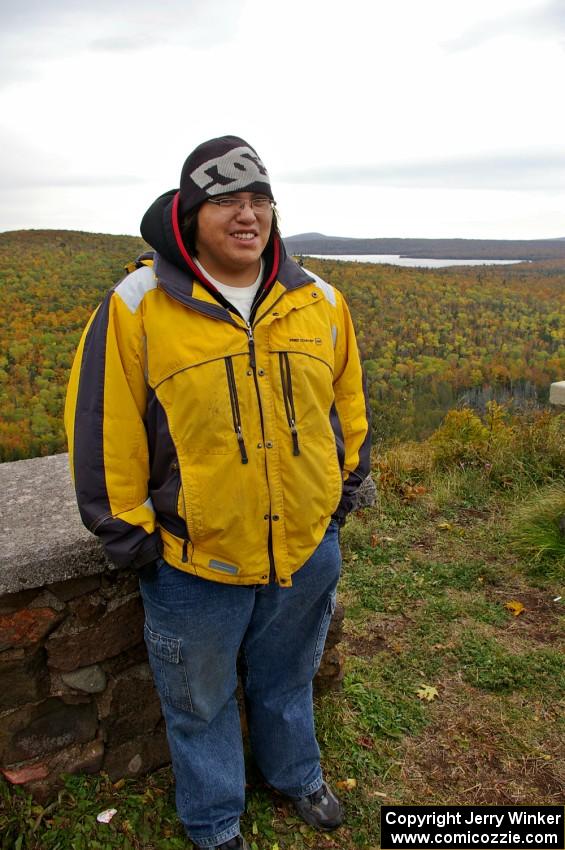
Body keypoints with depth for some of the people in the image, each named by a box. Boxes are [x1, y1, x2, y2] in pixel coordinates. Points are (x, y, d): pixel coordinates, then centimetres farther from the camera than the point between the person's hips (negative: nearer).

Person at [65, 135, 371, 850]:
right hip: (195, 558, -2)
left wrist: (345, 488, 14)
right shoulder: (137, 306, -14)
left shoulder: (318, 300, -1)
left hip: (308, 547, 3)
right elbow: (102, 430, -9)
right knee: (200, 699, 20)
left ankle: (295, 774, 58)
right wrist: (128, 534, -6)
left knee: (287, 678, 27)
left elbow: (347, 403, 11)